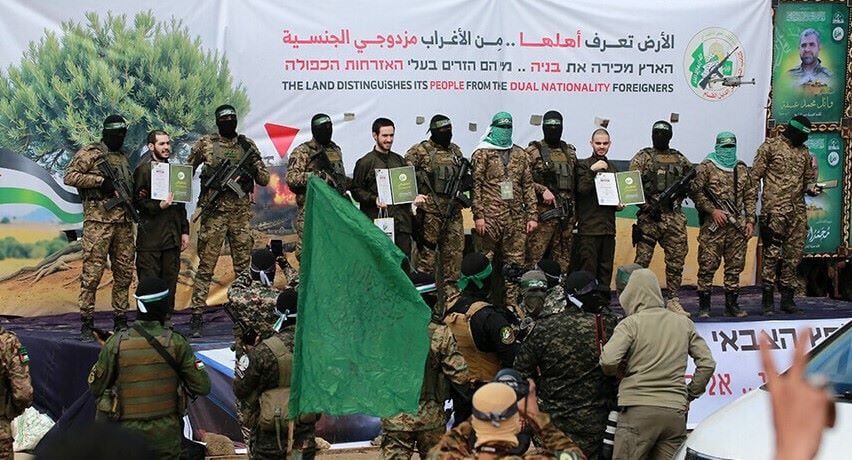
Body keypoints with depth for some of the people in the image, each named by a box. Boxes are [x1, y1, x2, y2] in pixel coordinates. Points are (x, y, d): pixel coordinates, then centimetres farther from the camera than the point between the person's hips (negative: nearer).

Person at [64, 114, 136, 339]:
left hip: (124, 221, 7)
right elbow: (70, 176, -10)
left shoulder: (123, 158, 21)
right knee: (92, 272, -7)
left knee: (124, 272, 8)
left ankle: (120, 321, 16)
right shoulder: (90, 153, -1)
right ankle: (86, 324, -4)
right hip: (99, 219, -7)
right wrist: (100, 180, -16)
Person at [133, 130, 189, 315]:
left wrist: (184, 230, 15)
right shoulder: (143, 170, -3)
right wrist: (158, 206, -23)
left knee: (170, 284, 8)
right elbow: (137, 201, -9)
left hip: (172, 237, 6)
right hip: (150, 237, -6)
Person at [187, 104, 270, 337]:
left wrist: (253, 166, -10)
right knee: (206, 267, -4)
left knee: (243, 266, 6)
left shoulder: (247, 145, 10)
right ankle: (197, 316, -1)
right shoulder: (205, 143, 3)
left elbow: (264, 179, 10)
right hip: (214, 213, -3)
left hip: (242, 213, 3)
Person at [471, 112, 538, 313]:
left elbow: (528, 185, 15)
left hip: (516, 218, 4)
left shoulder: (520, 154, 15)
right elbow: (476, 185, -4)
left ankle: (511, 303, 12)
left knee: (515, 261, 5)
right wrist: (478, 215, -11)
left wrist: (532, 215, 7)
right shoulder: (482, 153, 2)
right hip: (491, 216, -4)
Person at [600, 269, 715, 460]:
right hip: (676, 411, 5)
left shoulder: (631, 324, -1)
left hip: (639, 410, -5)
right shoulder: (684, 323, 14)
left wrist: (620, 372, 8)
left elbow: (608, 361, -14)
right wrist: (689, 395, 19)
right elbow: (707, 364, 13)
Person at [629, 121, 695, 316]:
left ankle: (673, 300, 13)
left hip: (675, 217, 4)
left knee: (676, 261, 5)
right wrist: (647, 206, -17)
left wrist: (679, 194, 1)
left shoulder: (680, 159, 14)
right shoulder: (642, 158, 1)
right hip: (649, 217, -4)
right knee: (642, 261, -1)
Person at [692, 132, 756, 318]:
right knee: (708, 265, -5)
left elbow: (750, 196, 16)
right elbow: (696, 192, -4)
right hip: (713, 226, -4)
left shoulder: (742, 169, 15)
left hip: (737, 226, 5)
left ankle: (732, 304, 15)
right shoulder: (706, 167, 1)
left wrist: (750, 220, 8)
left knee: (735, 265, 7)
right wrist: (713, 210, -13)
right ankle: (704, 306, 0)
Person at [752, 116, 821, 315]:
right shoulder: (770, 146, 1)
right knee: (772, 253, -8)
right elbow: (755, 175, -1)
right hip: (775, 209, -6)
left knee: (794, 254, 6)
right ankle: (768, 300, -4)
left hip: (798, 210, 6)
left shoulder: (804, 151, 18)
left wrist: (811, 188, 2)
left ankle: (787, 298, 13)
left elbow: (809, 177, 26)